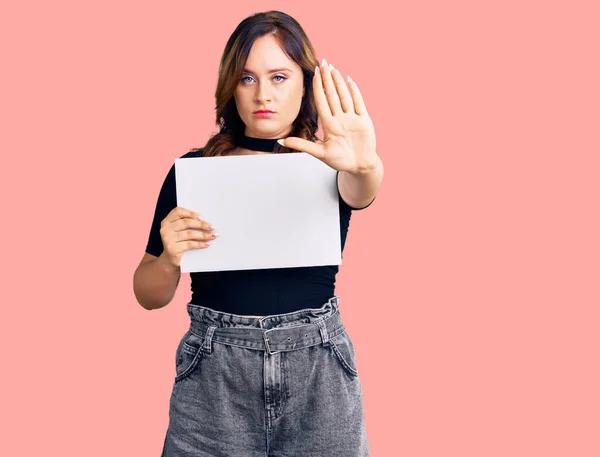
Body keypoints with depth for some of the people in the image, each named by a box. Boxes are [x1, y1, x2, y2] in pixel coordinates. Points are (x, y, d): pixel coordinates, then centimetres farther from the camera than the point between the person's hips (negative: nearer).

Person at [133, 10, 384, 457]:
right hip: (213, 375, 0)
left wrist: (364, 165, -46)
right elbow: (149, 296, 6)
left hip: (318, 372, 0)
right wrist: (170, 259, -15)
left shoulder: (325, 163, 0)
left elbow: (359, 193, -24)